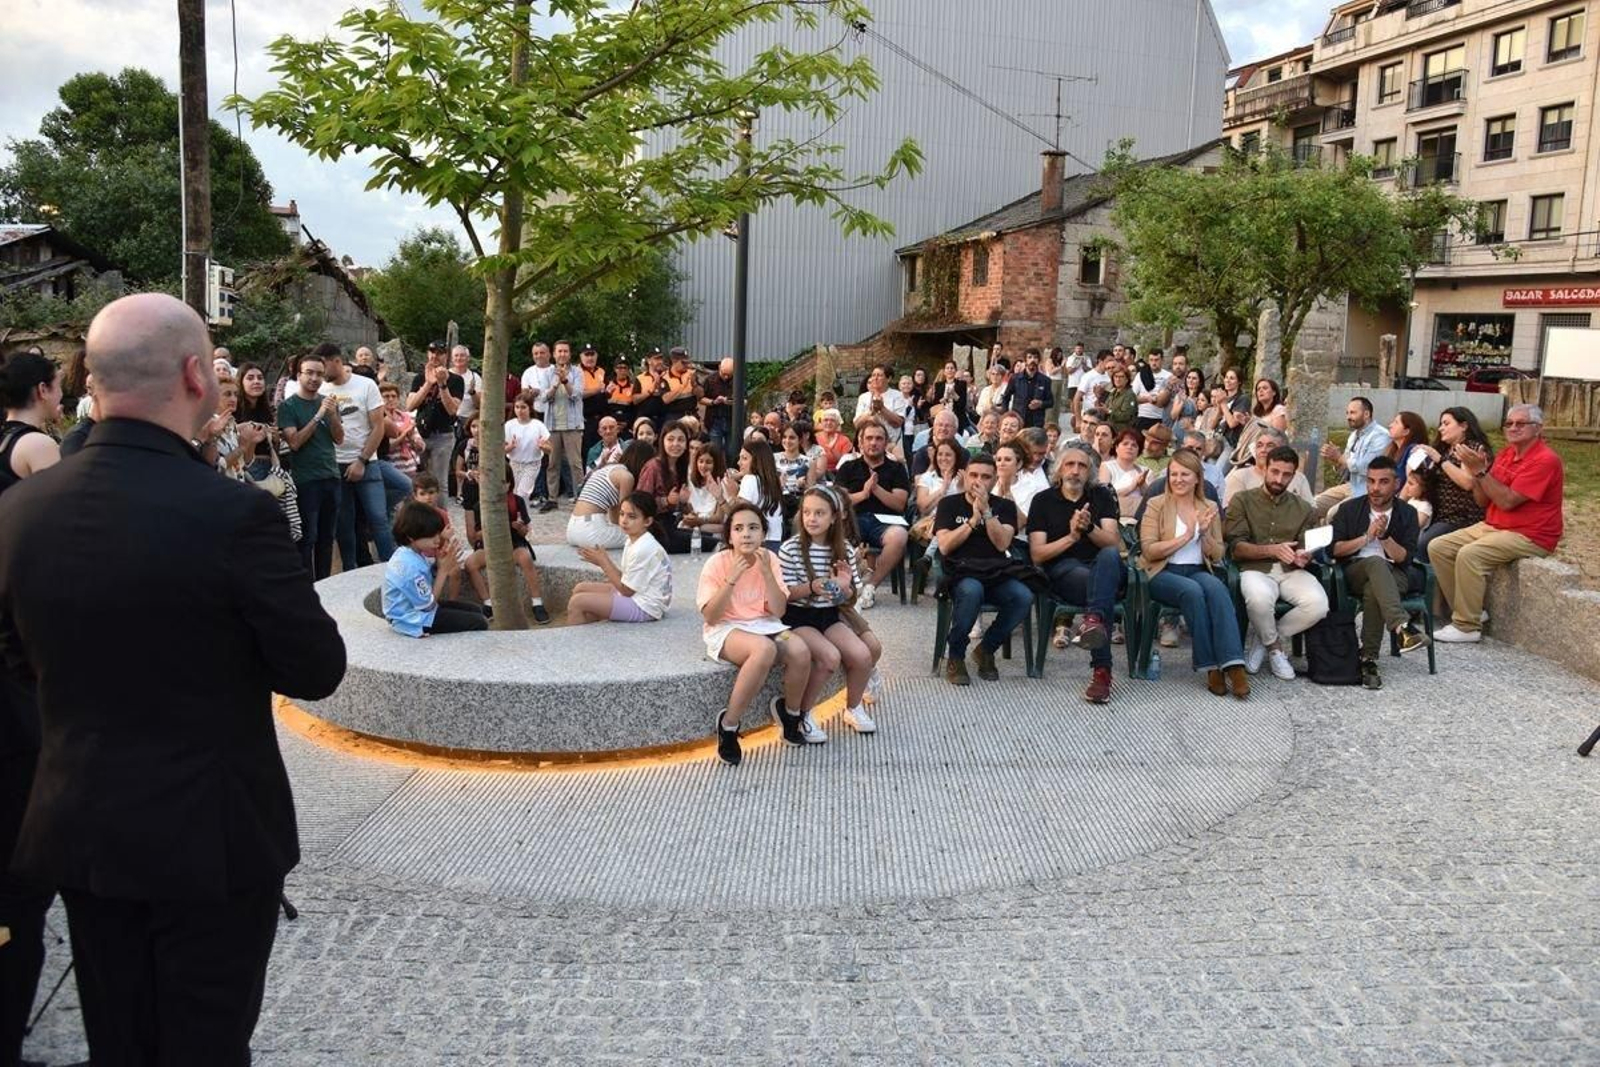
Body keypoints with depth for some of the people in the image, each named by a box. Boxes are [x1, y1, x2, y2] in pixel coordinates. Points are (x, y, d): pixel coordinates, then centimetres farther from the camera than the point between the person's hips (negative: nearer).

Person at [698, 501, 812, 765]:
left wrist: (767, 573, -17)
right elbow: (710, 617, -15)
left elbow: (778, 611, -4)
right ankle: (728, 725, -22)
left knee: (801, 652, -26)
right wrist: (731, 579, -24)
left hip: (764, 625, 4)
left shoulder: (769, 560, 0)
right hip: (726, 629, -4)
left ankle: (791, 712, 6)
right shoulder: (717, 563, -11)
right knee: (764, 649, -37)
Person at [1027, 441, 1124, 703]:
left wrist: (1089, 528, -17)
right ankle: (1102, 669, -44)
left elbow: (1115, 544, 2)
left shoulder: (1102, 496, 16)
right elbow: (1037, 554, 2)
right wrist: (1071, 536, -12)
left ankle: (1093, 618, -56)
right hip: (1063, 571, -2)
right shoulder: (1044, 501, 11)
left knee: (1109, 556, -36)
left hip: (1101, 567, 2)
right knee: (1103, 588, -36)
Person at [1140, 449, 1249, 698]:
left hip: (1198, 571, 3)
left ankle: (1233, 665, -41)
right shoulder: (1157, 505, 6)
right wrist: (1185, 537, -11)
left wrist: (1205, 534, -7)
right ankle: (1211, 667, -31)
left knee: (1216, 588, -33)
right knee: (1192, 591, -36)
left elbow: (1217, 556, 12)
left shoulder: (1210, 508, 16)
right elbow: (1148, 551, -5)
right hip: (1163, 573, -3)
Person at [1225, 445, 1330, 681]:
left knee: (1318, 604, -29)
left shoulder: (1303, 508, 18)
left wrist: (1303, 557, -13)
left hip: (1292, 571, 4)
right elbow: (1236, 546, -4)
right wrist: (1271, 550, -20)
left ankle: (1263, 639, -4)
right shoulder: (1242, 501, 7)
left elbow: (1306, 549, 12)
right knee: (1260, 598, -39)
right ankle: (1275, 646, -5)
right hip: (1256, 568, -3)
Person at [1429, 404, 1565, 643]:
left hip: (1529, 536, -9)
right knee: (1438, 547, -4)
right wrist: (1475, 469, -7)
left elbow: (1508, 501, -21)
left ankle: (1467, 627, -20)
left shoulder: (1545, 460, -14)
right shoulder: (1506, 453, 11)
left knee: (1469, 555, -30)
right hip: (1492, 526, 9)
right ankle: (1470, 611, -1)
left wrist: (1481, 470, -22)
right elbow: (1483, 500, 9)